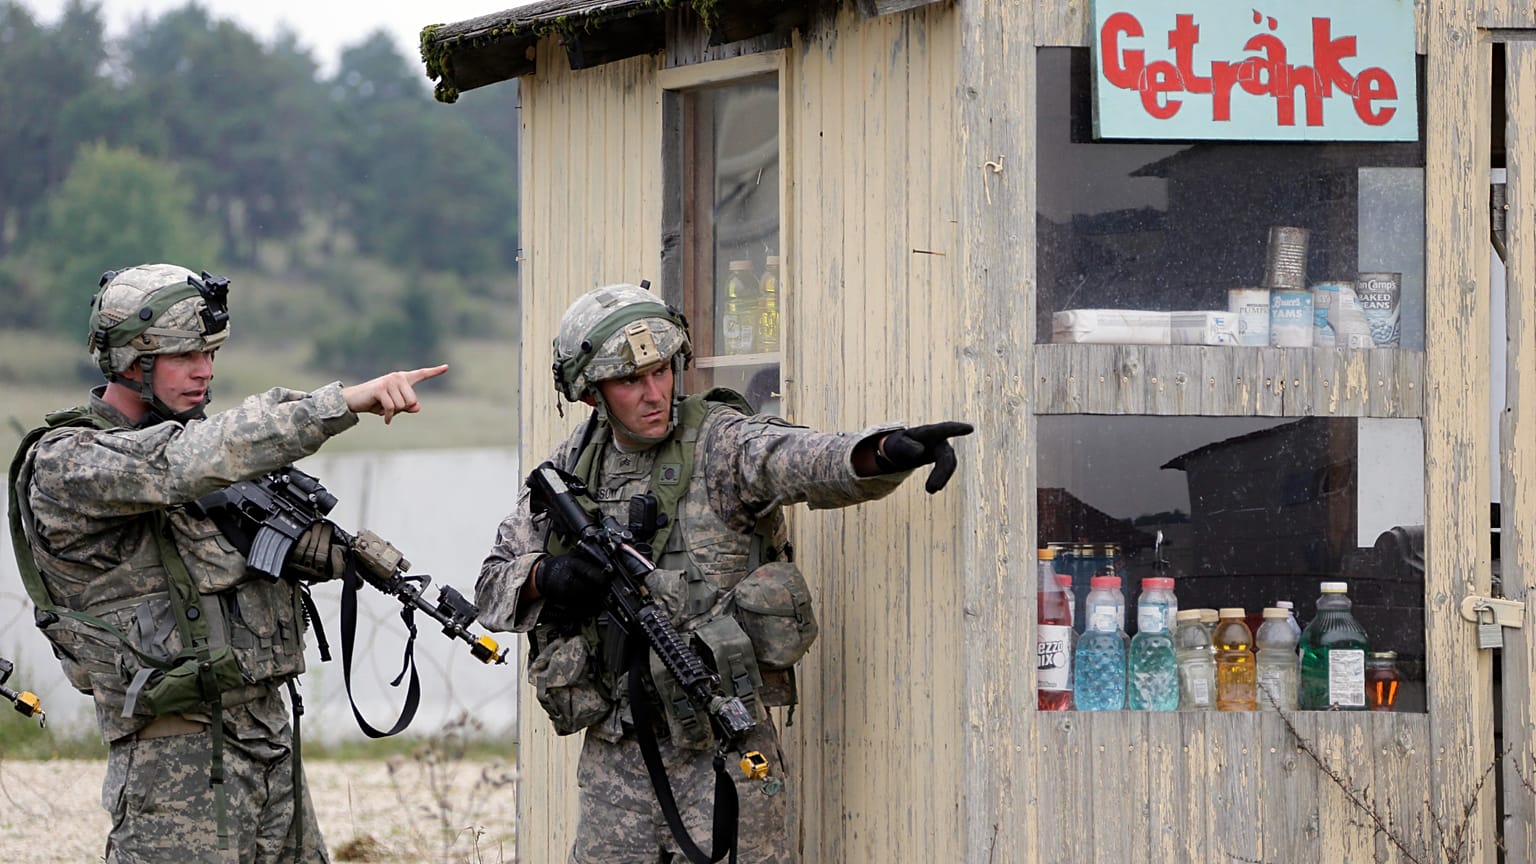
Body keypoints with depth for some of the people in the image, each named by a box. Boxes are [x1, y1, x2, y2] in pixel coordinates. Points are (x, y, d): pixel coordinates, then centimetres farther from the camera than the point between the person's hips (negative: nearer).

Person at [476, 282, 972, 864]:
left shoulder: (720, 441, -7)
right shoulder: (573, 467, 9)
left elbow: (808, 463, -28)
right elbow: (494, 584, 13)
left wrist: (890, 451, -50)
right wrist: (546, 575, -11)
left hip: (720, 748, -5)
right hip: (613, 756, 5)